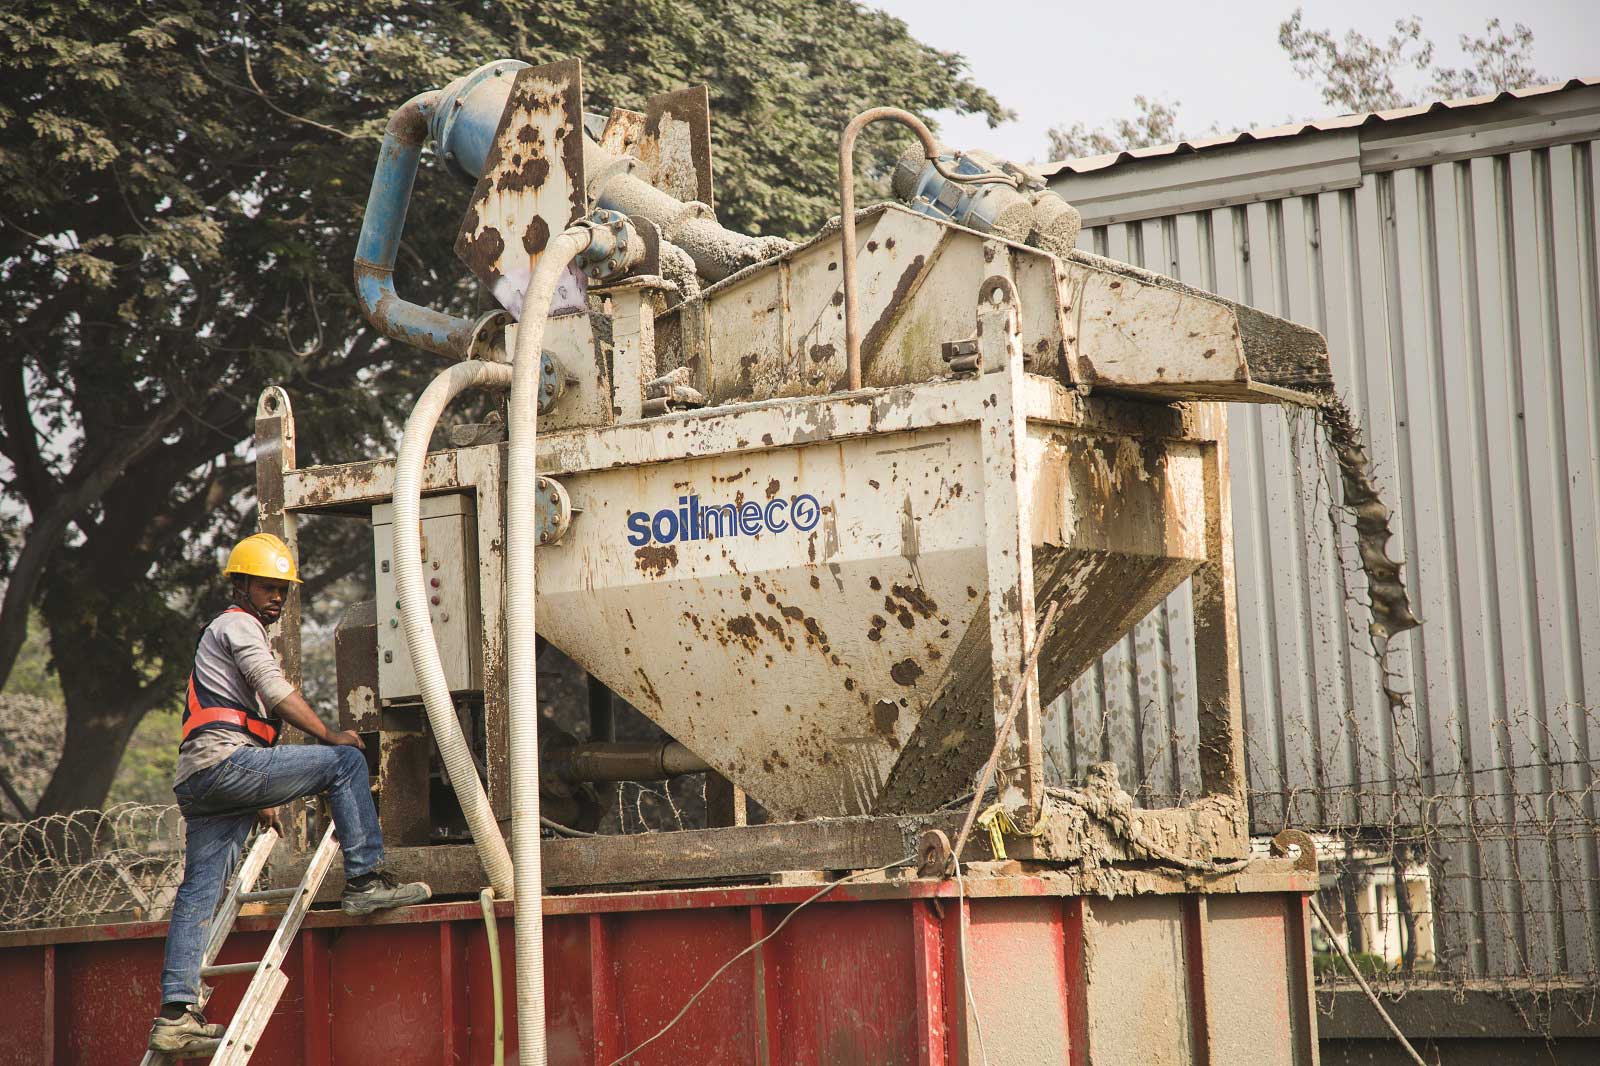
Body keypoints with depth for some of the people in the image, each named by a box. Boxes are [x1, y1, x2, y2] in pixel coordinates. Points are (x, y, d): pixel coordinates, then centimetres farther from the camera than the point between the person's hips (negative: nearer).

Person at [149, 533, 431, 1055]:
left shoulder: (220, 637, 37)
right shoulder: (237, 625, 5)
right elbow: (277, 692, -10)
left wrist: (259, 800, 36)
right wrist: (331, 735, -6)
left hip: (196, 781, 10)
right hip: (224, 762, -10)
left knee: (199, 892, 3)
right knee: (346, 761, -10)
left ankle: (175, 1013, -2)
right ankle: (365, 881, -14)